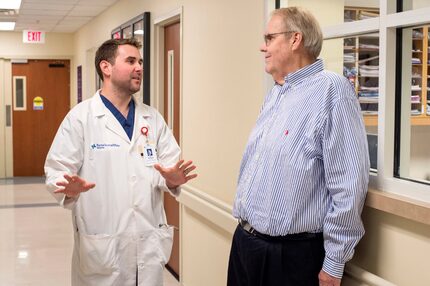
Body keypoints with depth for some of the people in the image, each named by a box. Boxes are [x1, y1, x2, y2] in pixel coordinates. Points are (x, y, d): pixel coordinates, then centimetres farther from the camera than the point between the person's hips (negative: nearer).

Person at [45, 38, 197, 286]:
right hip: (101, 245, -3)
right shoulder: (80, 117, -3)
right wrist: (71, 189, -28)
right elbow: (57, 170, -7)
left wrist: (172, 179, -18)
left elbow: (170, 164, 4)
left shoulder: (153, 118, 9)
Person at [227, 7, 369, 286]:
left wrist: (334, 263, -17)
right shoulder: (275, 94, 12)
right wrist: (244, 227, 19)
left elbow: (348, 186, -20)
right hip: (244, 241, 8)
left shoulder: (331, 90, -16)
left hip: (291, 253, -8)